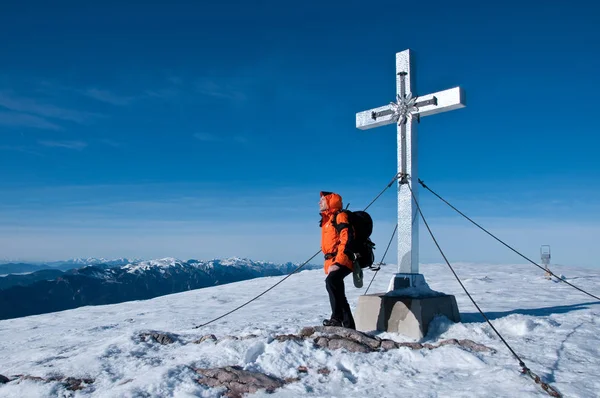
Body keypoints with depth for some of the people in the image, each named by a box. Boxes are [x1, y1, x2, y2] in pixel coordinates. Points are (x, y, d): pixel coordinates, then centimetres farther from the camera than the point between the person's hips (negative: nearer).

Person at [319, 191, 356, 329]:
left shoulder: (340, 216, -8)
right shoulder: (327, 220, 20)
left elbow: (346, 240, -19)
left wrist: (338, 263, -25)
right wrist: (329, 264, 19)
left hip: (343, 261, -10)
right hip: (332, 262, 10)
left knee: (331, 281, -34)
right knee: (339, 295, 12)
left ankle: (337, 317, -28)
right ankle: (349, 326, 21)